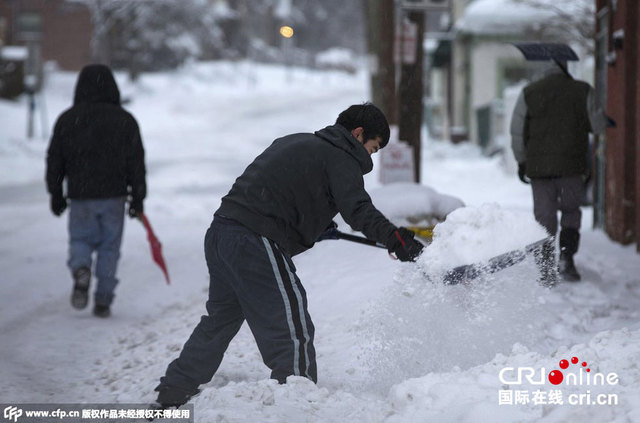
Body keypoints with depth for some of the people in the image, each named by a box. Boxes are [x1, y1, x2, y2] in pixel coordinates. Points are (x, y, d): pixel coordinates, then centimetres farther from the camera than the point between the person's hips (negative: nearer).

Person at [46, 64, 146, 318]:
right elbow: (136, 163, -1)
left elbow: (54, 161, 5)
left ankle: (80, 268, -19)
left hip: (80, 195, 0)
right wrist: (138, 197, 5)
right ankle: (103, 300, 5)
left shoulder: (67, 120, 1)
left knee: (80, 239, 14)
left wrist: (56, 194, 14)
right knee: (109, 246, 8)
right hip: (114, 195, 0)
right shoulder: (124, 120, -1)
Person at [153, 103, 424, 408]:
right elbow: (358, 210, -19)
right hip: (257, 244, -9)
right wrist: (398, 241, -26)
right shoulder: (340, 158, -4)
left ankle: (170, 399, 35)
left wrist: (314, 223, 34)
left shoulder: (295, 142, 22)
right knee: (292, 333, -5)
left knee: (218, 322, 25)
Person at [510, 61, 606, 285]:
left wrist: (522, 162, 13)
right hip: (572, 165, -1)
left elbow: (517, 132, 3)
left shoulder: (529, 92, 2)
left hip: (539, 166, 1)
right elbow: (597, 126, 3)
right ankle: (566, 257, -1)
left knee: (544, 217, 6)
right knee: (571, 211, 17)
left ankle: (546, 272, 3)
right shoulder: (582, 91, -1)